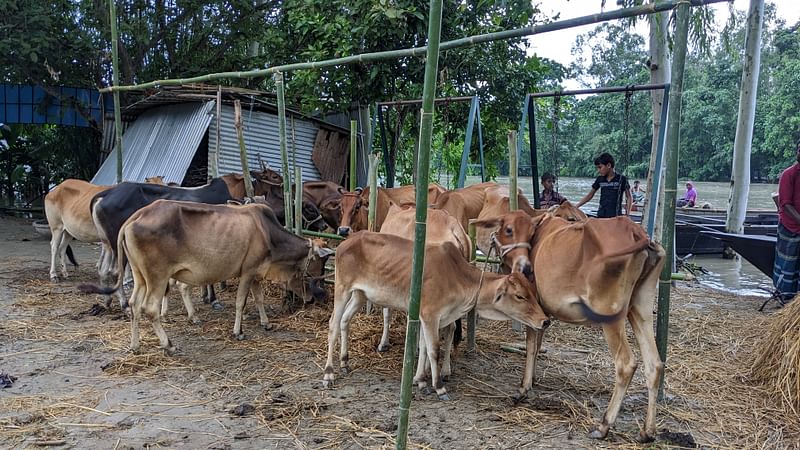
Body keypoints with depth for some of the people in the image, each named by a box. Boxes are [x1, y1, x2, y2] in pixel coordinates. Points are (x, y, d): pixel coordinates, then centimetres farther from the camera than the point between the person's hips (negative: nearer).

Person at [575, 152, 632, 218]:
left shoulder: (621, 179, -4)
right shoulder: (600, 179, 6)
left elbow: (629, 197, 2)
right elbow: (589, 195, 15)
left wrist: (627, 214, -7)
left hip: (615, 216, -4)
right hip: (601, 216, 4)